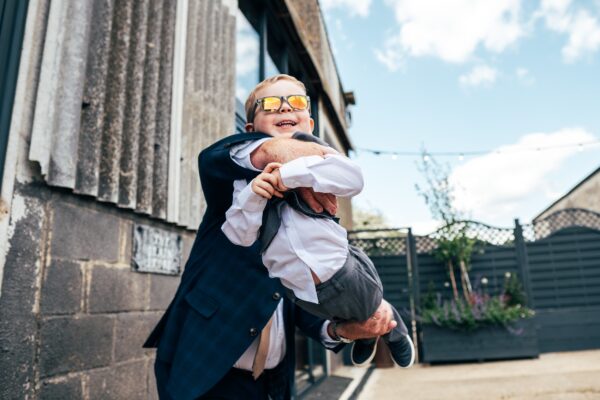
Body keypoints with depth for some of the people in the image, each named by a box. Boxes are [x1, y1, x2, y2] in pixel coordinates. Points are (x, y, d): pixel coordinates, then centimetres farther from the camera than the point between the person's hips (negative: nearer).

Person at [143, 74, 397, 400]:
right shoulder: (244, 179, -4)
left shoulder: (319, 208, 6)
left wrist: (341, 327, -20)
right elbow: (212, 159, -29)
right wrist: (272, 149, -48)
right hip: (200, 366, -4)